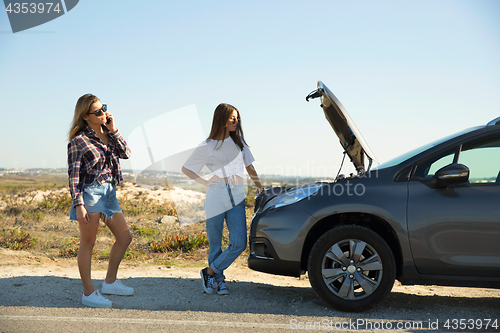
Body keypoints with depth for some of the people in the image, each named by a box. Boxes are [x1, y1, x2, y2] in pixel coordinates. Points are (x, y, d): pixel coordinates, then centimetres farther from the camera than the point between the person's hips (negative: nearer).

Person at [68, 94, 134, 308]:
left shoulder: (108, 133, 12)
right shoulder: (79, 141, -8)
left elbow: (125, 153, 4)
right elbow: (73, 175, -9)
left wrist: (113, 130, -2)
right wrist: (78, 204, -15)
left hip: (109, 192, 8)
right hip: (90, 192, -8)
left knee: (125, 237, 10)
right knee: (88, 244, 1)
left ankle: (110, 282, 25)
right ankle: (88, 293, 11)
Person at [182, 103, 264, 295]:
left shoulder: (238, 141, 15)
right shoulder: (207, 146, 4)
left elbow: (249, 166, 22)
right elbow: (185, 168, 10)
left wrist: (258, 186, 11)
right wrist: (205, 182, 0)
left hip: (237, 197, 3)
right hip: (216, 196, -3)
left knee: (239, 244, -7)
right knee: (215, 244, 3)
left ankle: (210, 272, 9)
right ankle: (219, 280, 21)